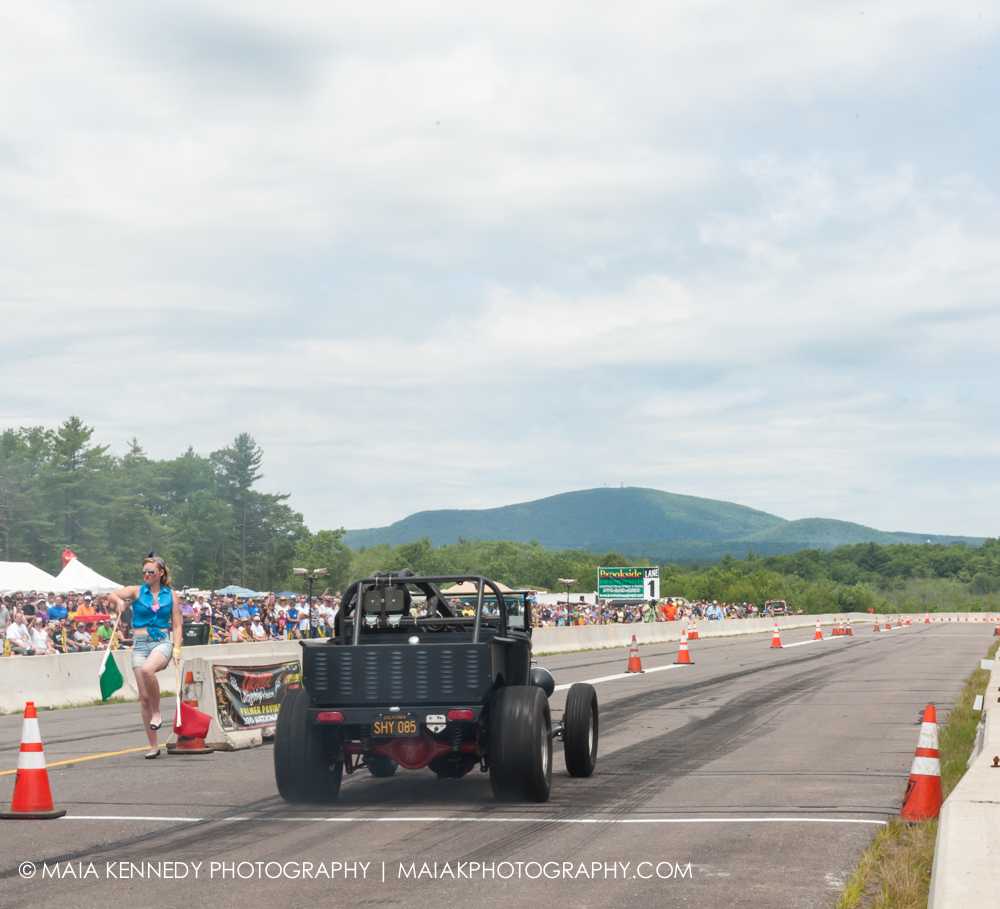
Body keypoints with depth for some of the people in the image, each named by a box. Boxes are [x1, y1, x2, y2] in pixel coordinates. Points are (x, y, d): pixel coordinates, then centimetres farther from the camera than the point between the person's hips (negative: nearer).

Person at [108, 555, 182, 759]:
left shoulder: (171, 596, 7)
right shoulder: (137, 591, 5)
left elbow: (177, 625, 7)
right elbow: (114, 595, -12)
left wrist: (176, 649, -6)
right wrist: (118, 600, -36)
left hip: (162, 642, -2)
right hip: (140, 643, 2)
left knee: (147, 670, -36)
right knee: (144, 697, -2)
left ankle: (157, 712, -14)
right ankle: (153, 746, 6)